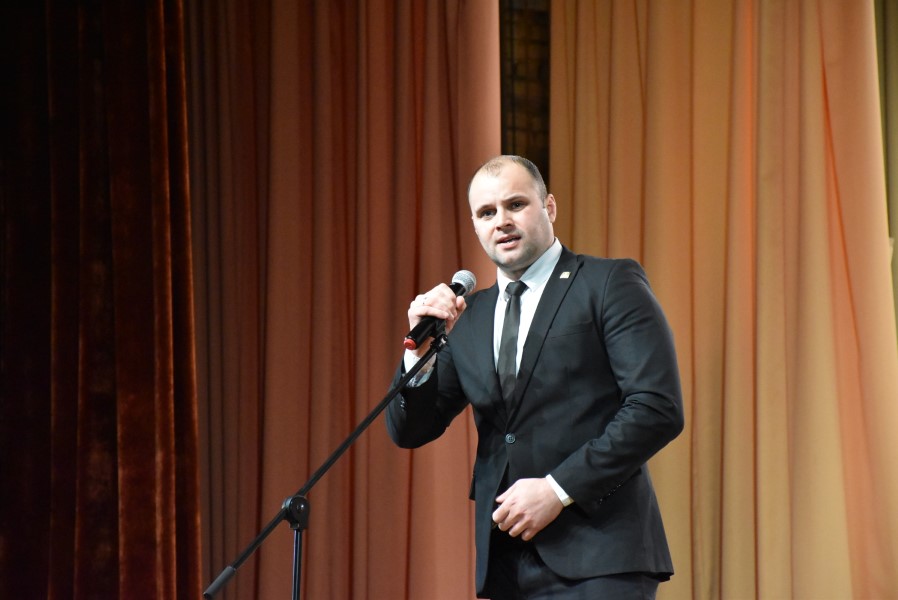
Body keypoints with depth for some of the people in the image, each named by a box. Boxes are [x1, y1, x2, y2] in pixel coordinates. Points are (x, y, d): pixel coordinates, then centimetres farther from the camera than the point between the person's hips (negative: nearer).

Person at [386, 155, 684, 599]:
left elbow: (658, 408, -9)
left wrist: (558, 489, -14)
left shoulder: (611, 283, 0)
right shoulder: (467, 317, 17)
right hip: (507, 564, 5)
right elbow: (409, 432, 14)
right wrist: (421, 350, -4)